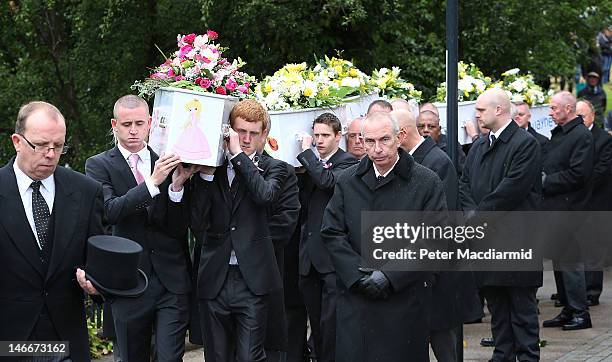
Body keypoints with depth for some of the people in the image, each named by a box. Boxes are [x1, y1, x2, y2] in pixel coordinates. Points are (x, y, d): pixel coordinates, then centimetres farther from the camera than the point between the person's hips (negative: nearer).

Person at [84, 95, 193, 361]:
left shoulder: (168, 162, 6)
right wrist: (153, 182, -23)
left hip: (171, 280, 1)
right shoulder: (99, 165, 1)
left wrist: (177, 186, -14)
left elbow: (179, 227, 2)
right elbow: (109, 211, -17)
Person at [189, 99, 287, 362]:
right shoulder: (209, 170, 9)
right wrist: (206, 175, -9)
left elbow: (266, 194, -19)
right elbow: (197, 224, -2)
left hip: (252, 279, -2)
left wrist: (238, 154, -14)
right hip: (214, 280, 3)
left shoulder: (272, 168, 5)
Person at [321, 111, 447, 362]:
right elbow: (331, 233, 5)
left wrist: (391, 276, -14)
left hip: (406, 299, -2)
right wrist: (358, 275, -9)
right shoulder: (348, 181, 8)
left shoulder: (427, 183, -3)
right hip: (355, 298, 3)